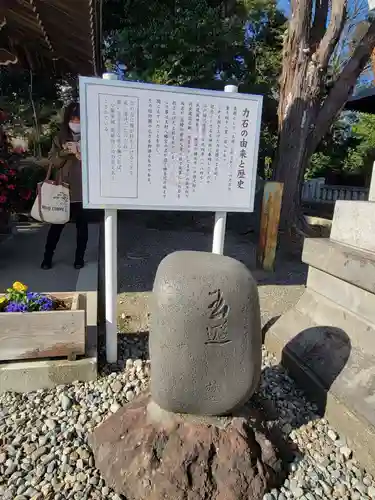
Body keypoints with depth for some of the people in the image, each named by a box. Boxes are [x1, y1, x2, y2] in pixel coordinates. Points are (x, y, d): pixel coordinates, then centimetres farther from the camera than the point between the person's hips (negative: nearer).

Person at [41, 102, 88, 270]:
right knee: (57, 224, 9)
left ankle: (79, 257, 22)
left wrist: (80, 153, -18)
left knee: (82, 225, 7)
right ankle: (47, 257, 23)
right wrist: (64, 152, -11)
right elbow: (53, 162, 5)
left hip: (83, 190, -2)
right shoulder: (60, 138, 8)